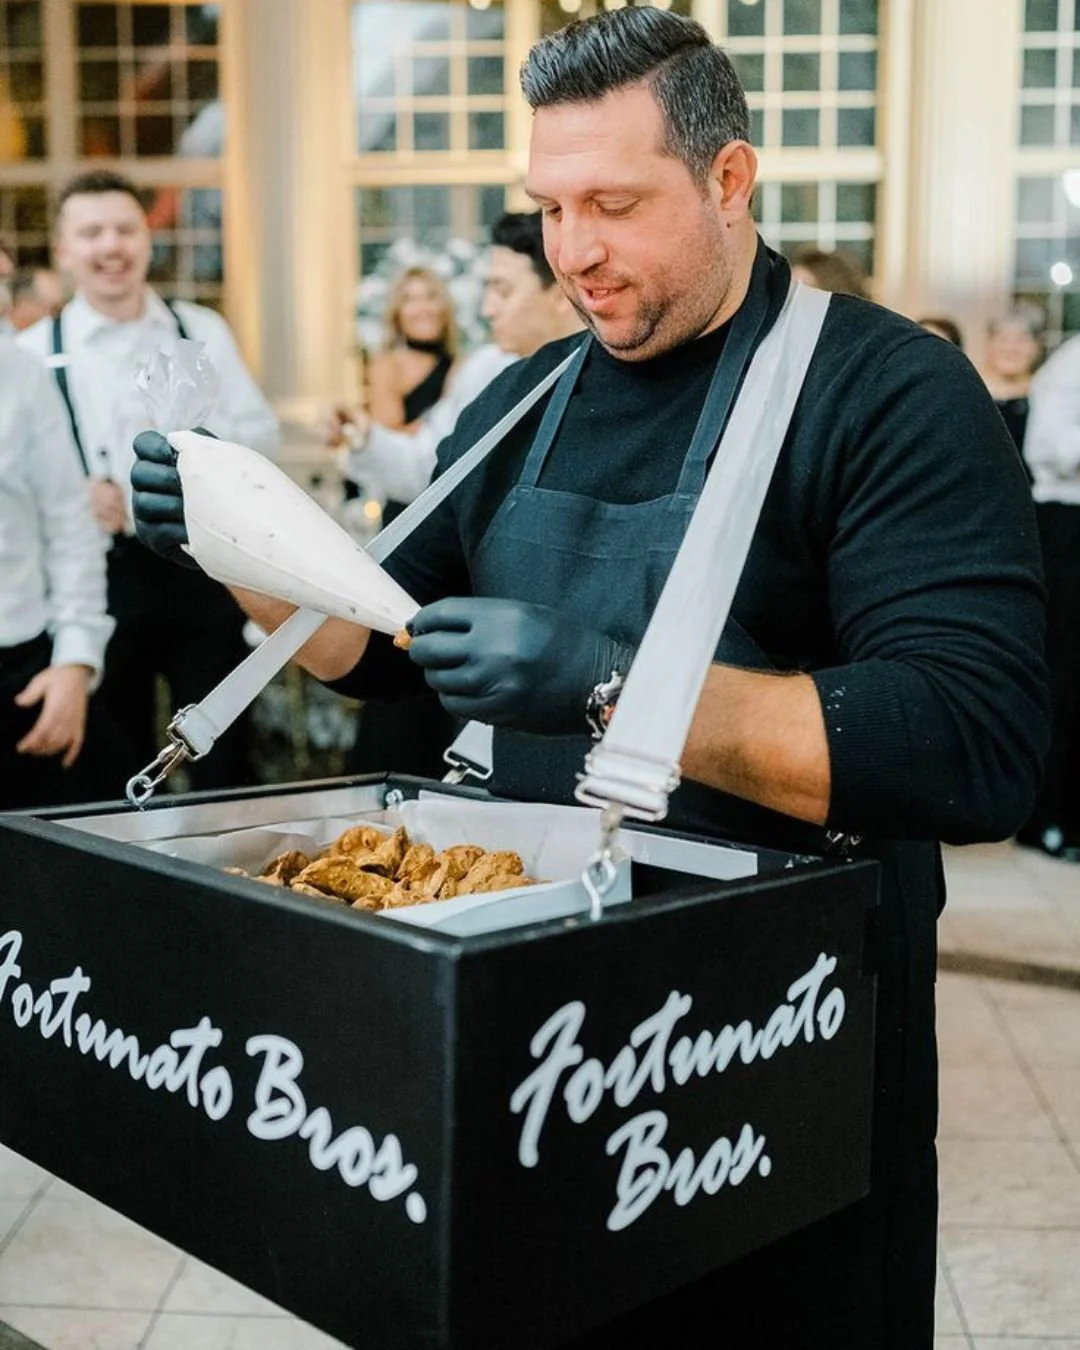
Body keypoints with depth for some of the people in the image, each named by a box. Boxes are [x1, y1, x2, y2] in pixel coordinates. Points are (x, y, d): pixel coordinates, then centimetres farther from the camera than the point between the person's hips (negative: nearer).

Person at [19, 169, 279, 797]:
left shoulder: (202, 331, 7)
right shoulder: (36, 350, 0)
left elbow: (264, 432, 3)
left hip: (204, 562, 2)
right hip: (100, 571, -1)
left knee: (223, 752, 9)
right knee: (114, 764, 11)